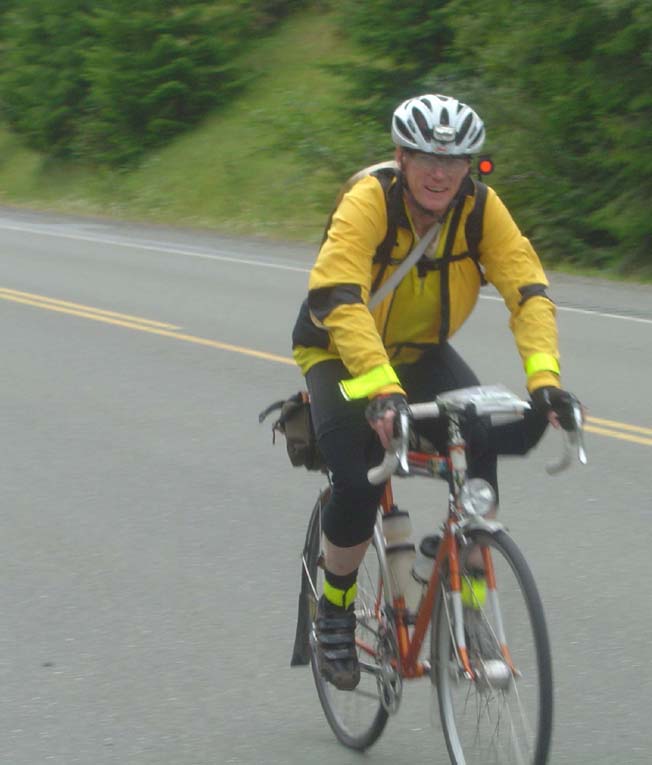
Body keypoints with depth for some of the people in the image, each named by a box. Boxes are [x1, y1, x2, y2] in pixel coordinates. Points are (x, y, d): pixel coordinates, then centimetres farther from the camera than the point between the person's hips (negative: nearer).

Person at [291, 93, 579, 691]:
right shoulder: (369, 200, -29)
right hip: (342, 355, -3)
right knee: (358, 483, -23)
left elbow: (528, 289, -25)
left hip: (422, 352, 3)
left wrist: (545, 377, -42)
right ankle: (334, 611, 5)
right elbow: (340, 300, -41)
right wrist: (381, 390, -54)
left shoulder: (480, 208, -17)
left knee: (484, 440, -24)